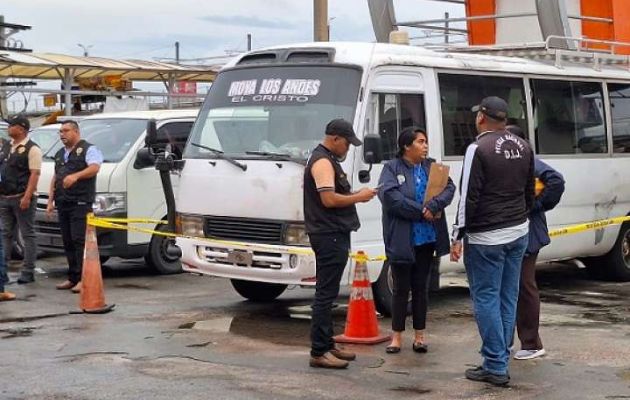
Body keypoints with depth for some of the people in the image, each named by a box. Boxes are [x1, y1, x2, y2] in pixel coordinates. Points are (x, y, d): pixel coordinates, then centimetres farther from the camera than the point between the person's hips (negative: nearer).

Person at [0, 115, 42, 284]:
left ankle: (28, 272, 1)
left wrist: (27, 197, -22)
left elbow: (35, 174, -14)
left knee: (28, 235, -1)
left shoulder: (32, 149, -8)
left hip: (22, 198, -7)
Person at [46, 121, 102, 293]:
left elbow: (94, 168, -18)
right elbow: (55, 178, 25)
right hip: (63, 203, 8)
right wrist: (50, 201, 18)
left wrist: (75, 176, -33)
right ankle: (73, 278, 13)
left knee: (80, 240, -12)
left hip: (81, 202, -8)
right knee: (67, 242, 8)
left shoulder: (88, 149, -1)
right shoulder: (59, 154, 23)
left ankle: (83, 278, -12)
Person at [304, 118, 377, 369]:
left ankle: (327, 346, 21)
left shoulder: (329, 160, 20)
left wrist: (356, 195, 12)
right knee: (325, 294, -10)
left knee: (327, 294, 14)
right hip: (329, 236, -11)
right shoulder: (322, 162, -14)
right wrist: (358, 197, -12)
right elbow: (329, 199, -22)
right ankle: (319, 353, -8)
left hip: (334, 235, 11)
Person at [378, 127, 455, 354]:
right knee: (401, 288, 4)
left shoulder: (432, 167, 8)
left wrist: (433, 206, -22)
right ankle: (397, 336, 15)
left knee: (421, 287, 12)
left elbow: (449, 188, -3)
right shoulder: (392, 168, -4)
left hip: (427, 239, 4)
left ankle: (420, 335, 21)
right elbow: (390, 196, -18)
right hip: (401, 239, -4)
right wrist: (422, 212, -18)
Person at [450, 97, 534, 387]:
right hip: (518, 233, 7)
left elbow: (469, 197, -16)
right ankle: (500, 358, 18)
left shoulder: (479, 148, -14)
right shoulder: (523, 147, 9)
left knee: (486, 299, -2)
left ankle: (495, 367, -1)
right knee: (507, 298, 12)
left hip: (486, 237, -7)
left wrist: (458, 237, -11)